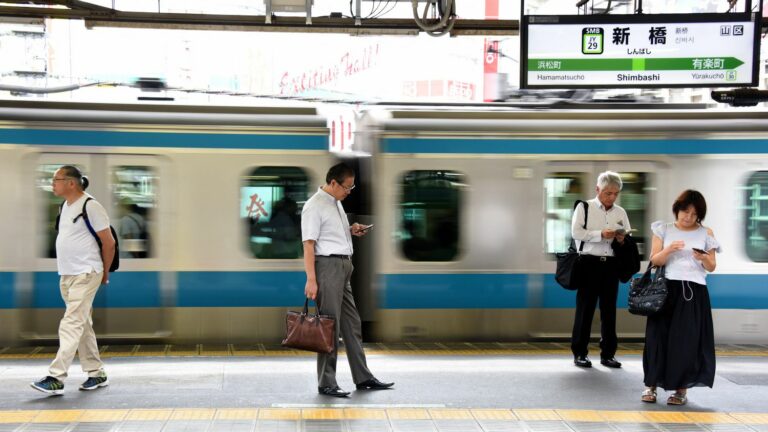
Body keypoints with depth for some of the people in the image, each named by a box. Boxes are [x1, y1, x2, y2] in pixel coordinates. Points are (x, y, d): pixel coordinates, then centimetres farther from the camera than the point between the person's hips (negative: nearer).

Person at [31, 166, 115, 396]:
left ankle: (56, 378, -14)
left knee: (71, 325, -12)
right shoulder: (65, 206, 12)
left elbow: (109, 242, -10)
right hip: (67, 274, 9)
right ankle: (96, 373, 21)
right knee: (83, 325, 12)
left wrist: (104, 273, -1)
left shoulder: (90, 206, -13)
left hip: (85, 275, -9)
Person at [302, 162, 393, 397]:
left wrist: (351, 230, 10)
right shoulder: (314, 206, -12)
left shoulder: (336, 202, 16)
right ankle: (326, 383, 1)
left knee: (352, 323, 12)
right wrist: (311, 279, -23)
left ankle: (363, 378, 18)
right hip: (327, 266, -9)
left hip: (344, 267, 9)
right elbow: (309, 245, -18)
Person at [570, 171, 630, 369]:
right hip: (589, 262, -4)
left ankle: (608, 354, 15)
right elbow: (576, 232, -9)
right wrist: (601, 234, -18)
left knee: (609, 309, 7)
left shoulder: (621, 213, 14)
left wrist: (623, 240, -9)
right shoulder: (584, 207, 2)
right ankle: (579, 353, 7)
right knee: (585, 308, 0)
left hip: (611, 264, 4)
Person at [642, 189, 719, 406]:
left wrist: (703, 258, -14)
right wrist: (668, 250, -16)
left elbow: (712, 267, 7)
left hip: (694, 292, 0)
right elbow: (654, 261, 2)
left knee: (687, 339, -2)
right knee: (659, 336, -2)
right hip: (667, 289, 0)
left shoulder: (705, 234, 8)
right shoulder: (664, 229, 8)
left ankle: (681, 389, 5)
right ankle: (651, 385, 6)